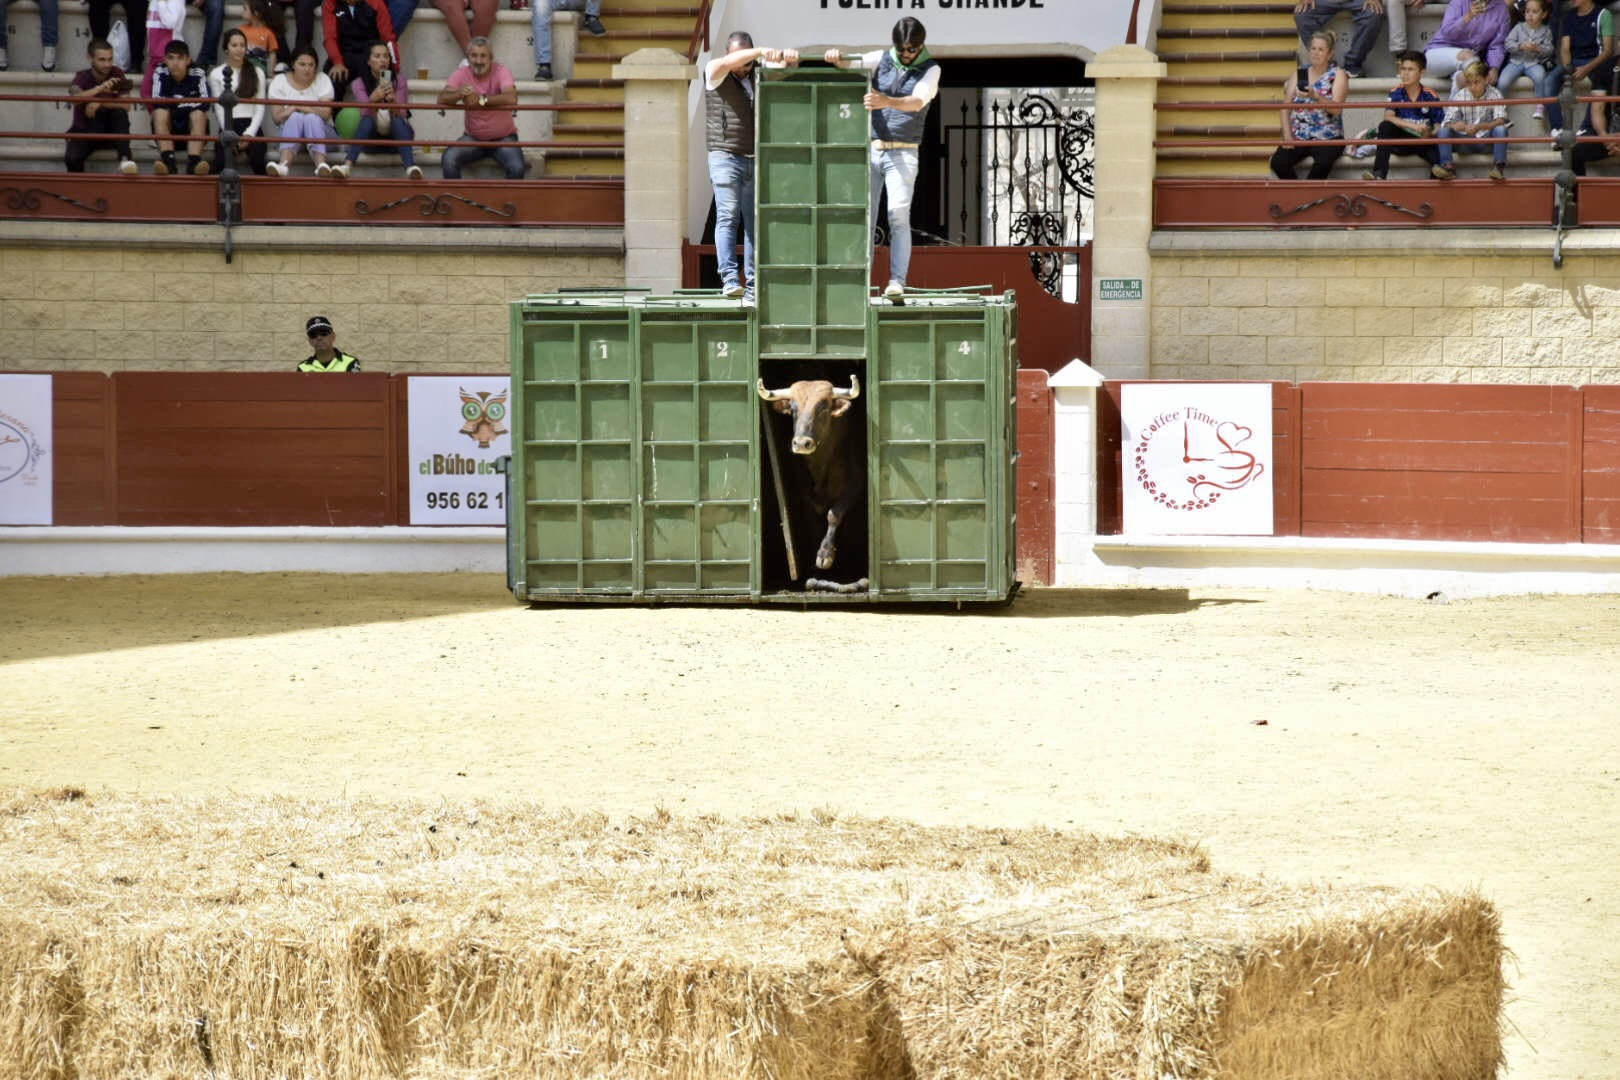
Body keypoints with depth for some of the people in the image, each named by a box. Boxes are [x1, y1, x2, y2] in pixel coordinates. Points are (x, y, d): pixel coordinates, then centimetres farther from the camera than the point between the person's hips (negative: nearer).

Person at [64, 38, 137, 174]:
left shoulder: (117, 74, -4)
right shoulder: (82, 78, -11)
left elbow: (126, 106, -13)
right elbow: (75, 98, -35)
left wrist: (99, 103, -26)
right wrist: (100, 88, -51)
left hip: (109, 133, 2)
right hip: (83, 132, -2)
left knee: (120, 113, -29)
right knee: (73, 158, -32)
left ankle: (124, 159, -37)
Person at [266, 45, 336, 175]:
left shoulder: (323, 80, -3)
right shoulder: (279, 81, 0)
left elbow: (325, 113, -15)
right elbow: (276, 117, -8)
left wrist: (297, 107, -18)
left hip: (320, 130, 0)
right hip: (290, 132, 0)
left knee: (311, 118, -32)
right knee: (296, 117, -32)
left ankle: (321, 164, -57)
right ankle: (284, 164, -58)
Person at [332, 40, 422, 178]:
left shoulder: (399, 81, 1)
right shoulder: (359, 84, 0)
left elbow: (401, 114, -12)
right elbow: (366, 113, -15)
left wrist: (392, 101, -34)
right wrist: (372, 100, -37)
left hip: (396, 136, 1)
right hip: (372, 141, -1)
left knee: (398, 122, -33)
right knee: (367, 121, -33)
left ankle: (411, 167, -56)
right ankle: (347, 166, -53)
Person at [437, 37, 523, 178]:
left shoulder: (501, 71, -13)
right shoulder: (461, 74, -6)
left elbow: (511, 98, -31)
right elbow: (442, 99, -20)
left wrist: (481, 100, -37)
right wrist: (459, 94, -42)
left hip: (503, 137, -2)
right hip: (473, 138, 2)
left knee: (517, 168, -26)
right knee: (448, 160, -23)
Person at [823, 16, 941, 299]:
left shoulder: (930, 70, 0)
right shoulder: (882, 59, 8)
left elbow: (917, 102, -17)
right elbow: (853, 64, -5)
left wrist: (886, 101, -37)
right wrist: (837, 58, -31)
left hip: (902, 154, -3)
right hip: (870, 149, 3)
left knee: (899, 215, -15)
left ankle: (897, 281, -18)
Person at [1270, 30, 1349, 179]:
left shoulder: (1337, 75, 2)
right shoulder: (1299, 74, 11)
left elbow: (1336, 109, -13)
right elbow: (1286, 108, 5)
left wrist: (1315, 96, -30)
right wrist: (1287, 136, -9)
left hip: (1327, 137, -3)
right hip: (1298, 137, 3)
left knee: (1323, 162, -35)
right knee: (1278, 162, -25)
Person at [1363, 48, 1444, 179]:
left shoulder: (1430, 96, 0)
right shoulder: (1396, 93, 1)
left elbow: (1439, 126, -1)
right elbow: (1388, 117, -16)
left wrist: (1430, 134, -25)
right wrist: (1414, 126, -27)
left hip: (1423, 143, -2)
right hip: (1402, 140, 2)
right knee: (1385, 126, -30)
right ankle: (1379, 172, -38)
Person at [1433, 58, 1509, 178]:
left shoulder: (1494, 95, -8)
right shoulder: (1459, 96, -3)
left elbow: (1500, 121, -22)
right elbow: (1447, 122, -9)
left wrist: (1479, 127, -40)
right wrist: (1454, 126, -35)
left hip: (1486, 142, -2)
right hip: (1465, 143, 2)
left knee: (1501, 129, -30)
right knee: (1444, 130, -23)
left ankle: (1499, 166, -30)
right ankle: (1447, 166, -31)